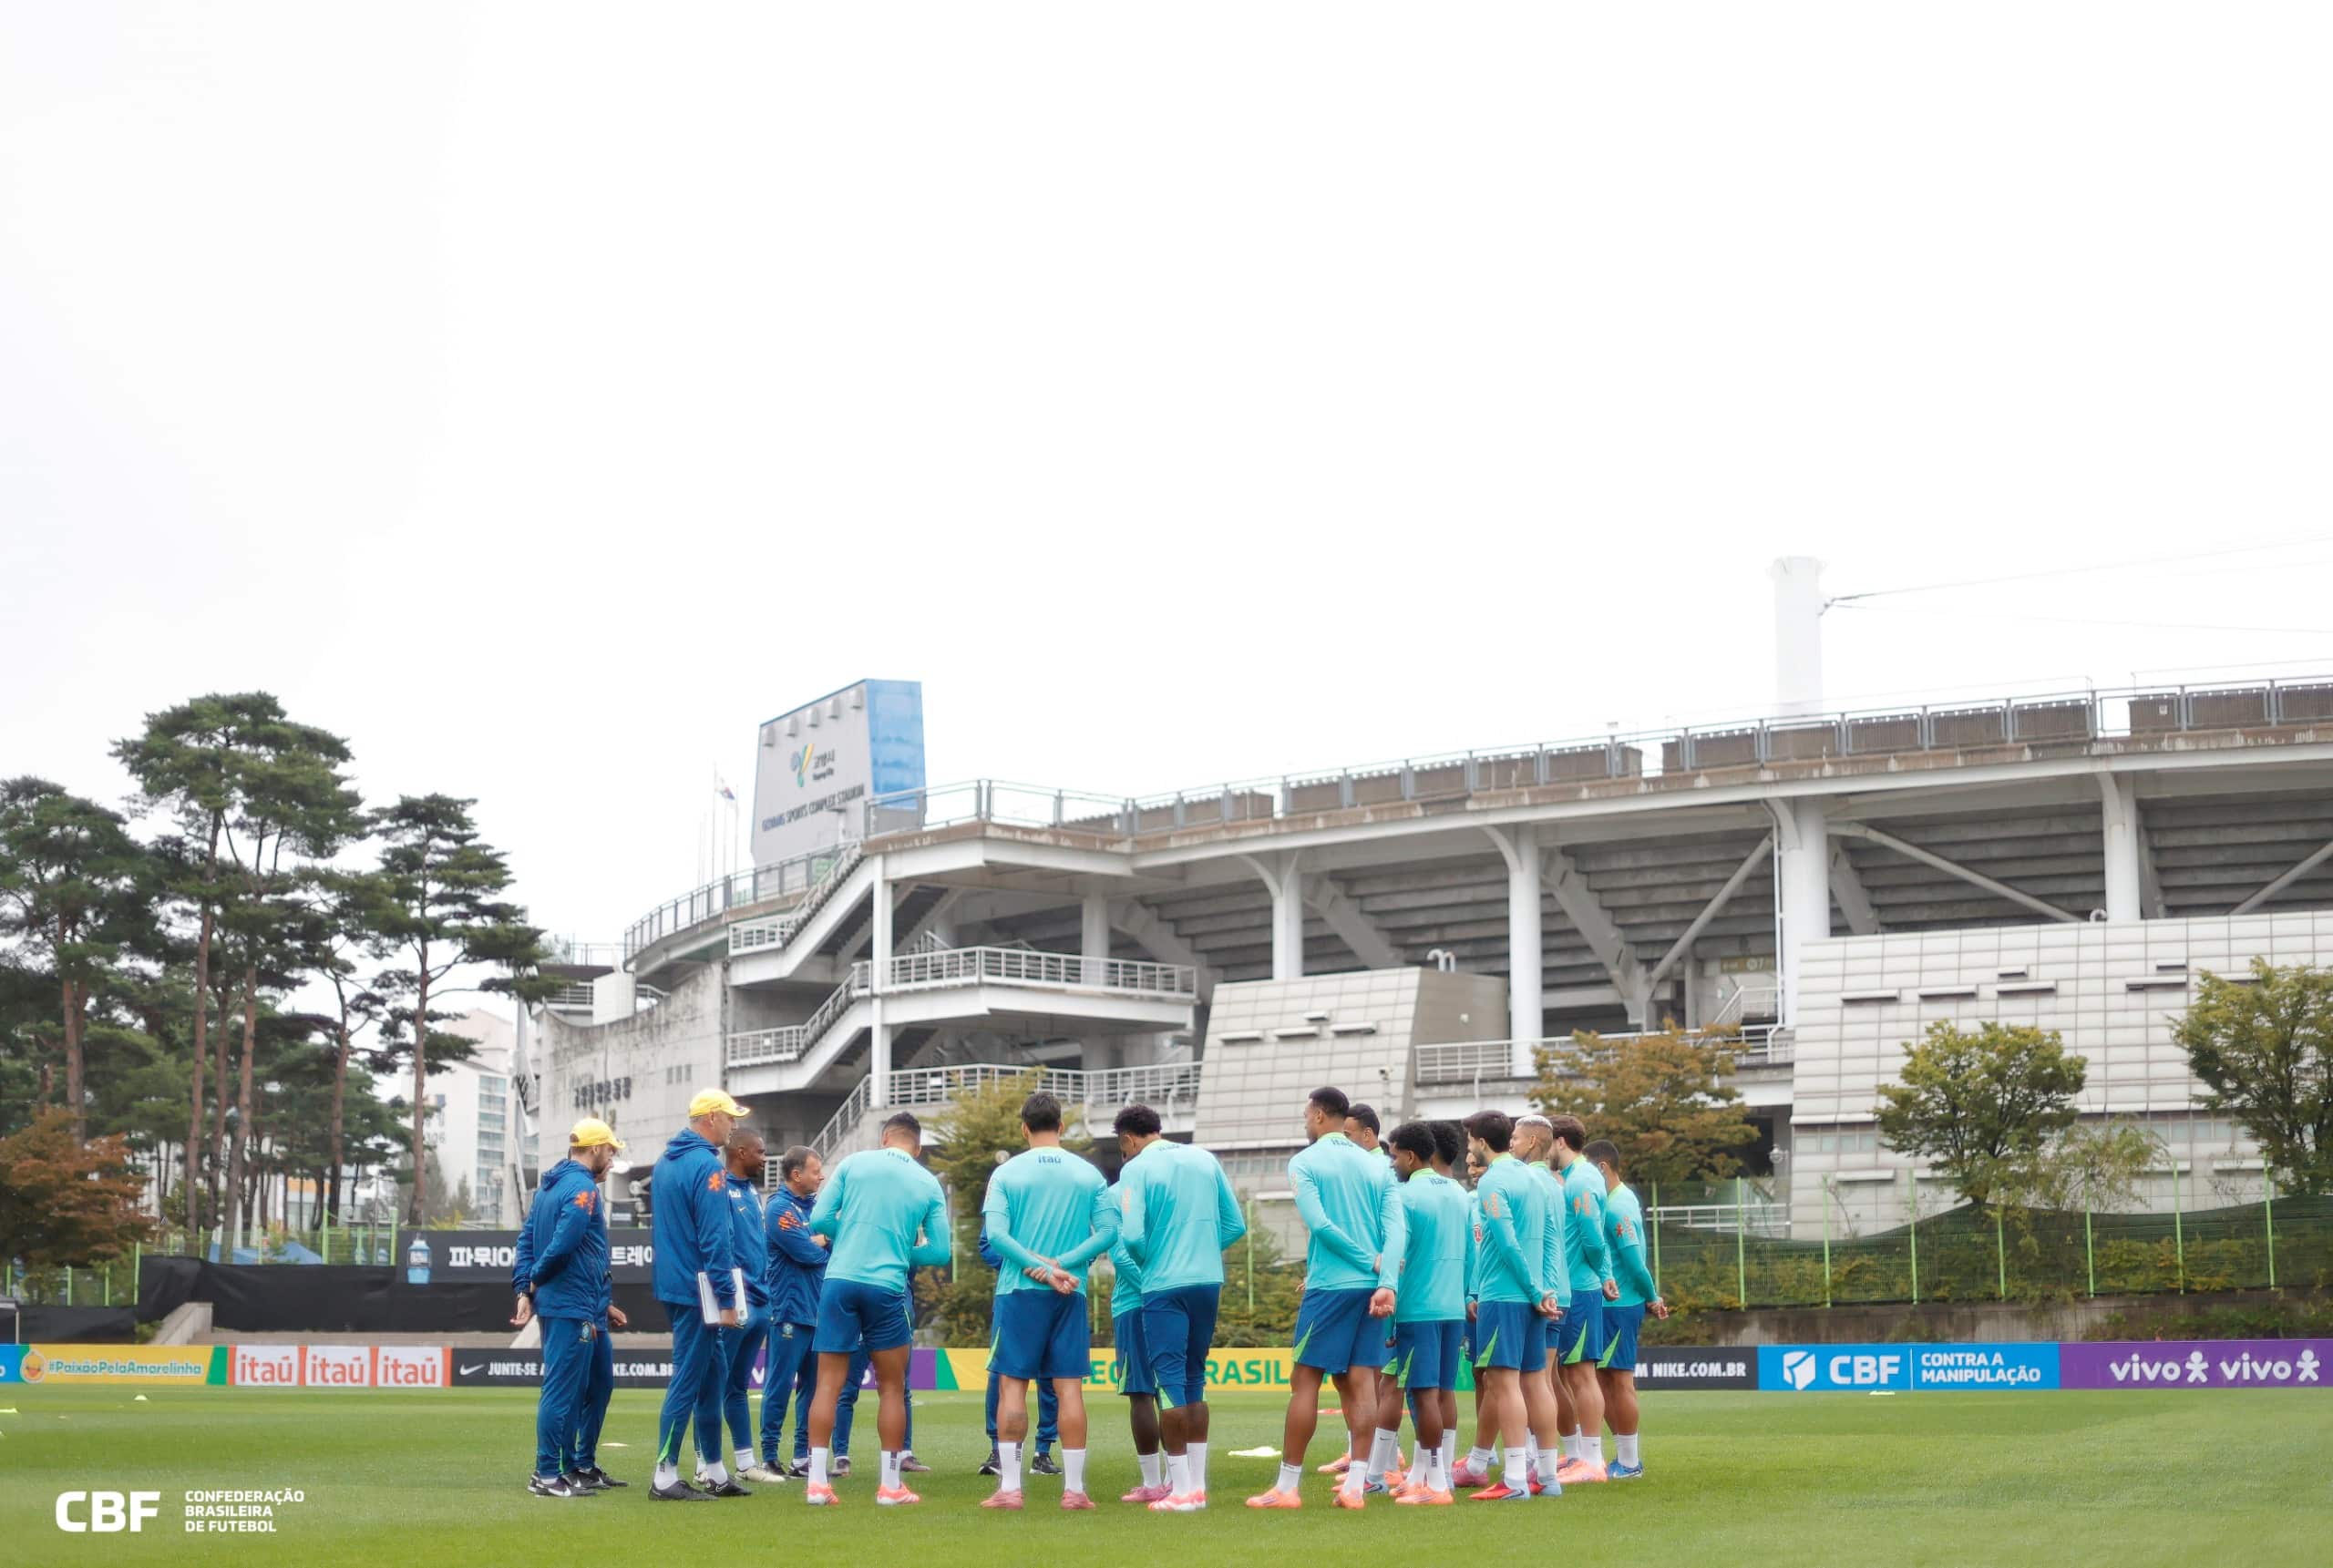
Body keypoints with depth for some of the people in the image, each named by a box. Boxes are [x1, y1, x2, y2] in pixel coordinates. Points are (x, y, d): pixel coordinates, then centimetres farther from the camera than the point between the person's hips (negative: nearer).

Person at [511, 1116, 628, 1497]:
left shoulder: (548, 1186, 17)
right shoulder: (583, 1188, -14)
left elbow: (527, 1239, 15)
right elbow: (563, 1244, -24)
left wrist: (524, 1288, 8)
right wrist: (533, 1283, -10)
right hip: (573, 1309, -10)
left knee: (599, 1383, 18)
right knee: (563, 1388, -6)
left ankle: (582, 1466, 25)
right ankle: (546, 1475, -4)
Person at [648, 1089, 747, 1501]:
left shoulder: (665, 1162, 13)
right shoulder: (707, 1166, -16)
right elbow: (714, 1238, -19)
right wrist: (726, 1299, -17)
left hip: (672, 1284, 9)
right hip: (698, 1290, -9)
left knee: (711, 1376, 15)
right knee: (688, 1381, -4)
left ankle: (716, 1474, 20)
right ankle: (665, 1478, -1)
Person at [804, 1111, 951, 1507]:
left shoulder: (853, 1163, 5)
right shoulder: (929, 1184, 7)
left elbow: (819, 1220, 1)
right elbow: (941, 1252, 6)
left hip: (840, 1280, 0)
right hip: (887, 1288, 0)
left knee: (829, 1384, 4)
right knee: (892, 1388, 11)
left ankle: (817, 1482, 0)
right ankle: (890, 1486, 11)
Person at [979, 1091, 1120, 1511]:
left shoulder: (1006, 1173, 0)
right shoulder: (1088, 1174, 6)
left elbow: (995, 1234, -10)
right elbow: (1108, 1231, -4)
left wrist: (1042, 1268, -13)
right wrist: (1062, 1265, -10)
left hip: (1018, 1291, -1)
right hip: (1071, 1295, 2)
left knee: (1013, 1385, 3)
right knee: (1069, 1388, 2)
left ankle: (1009, 1487, 1)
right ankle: (1074, 1489, 1)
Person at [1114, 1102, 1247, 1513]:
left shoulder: (1136, 1169, -5)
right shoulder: (1205, 1160, 11)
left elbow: (1132, 1235, -14)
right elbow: (1236, 1224, 11)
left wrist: (1145, 1261, 6)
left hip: (1164, 1286, -5)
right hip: (1208, 1282, 5)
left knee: (1170, 1381, -2)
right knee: (1195, 1380, 15)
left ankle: (1182, 1489, -3)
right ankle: (1197, 1483, 16)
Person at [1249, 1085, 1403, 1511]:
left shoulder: (1305, 1162, -2)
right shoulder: (1377, 1166, 11)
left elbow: (1319, 1224, -14)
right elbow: (1397, 1229, -1)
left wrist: (1370, 1263, -8)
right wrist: (1386, 1282, -11)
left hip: (1328, 1286, -4)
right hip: (1373, 1288, 5)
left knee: (1305, 1381, 1)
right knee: (1361, 1382, 3)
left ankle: (1286, 1487, 2)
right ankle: (1354, 1486, -1)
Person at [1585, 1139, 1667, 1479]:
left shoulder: (1617, 1207, -17)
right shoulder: (1622, 1198, 13)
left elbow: (1634, 1259, -19)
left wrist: (1652, 1298, -9)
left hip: (1619, 1305, -9)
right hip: (1610, 1302, 9)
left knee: (1619, 1380, -3)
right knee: (1604, 1378, 13)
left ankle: (1629, 1462, 4)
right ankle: (1625, 1456, 19)